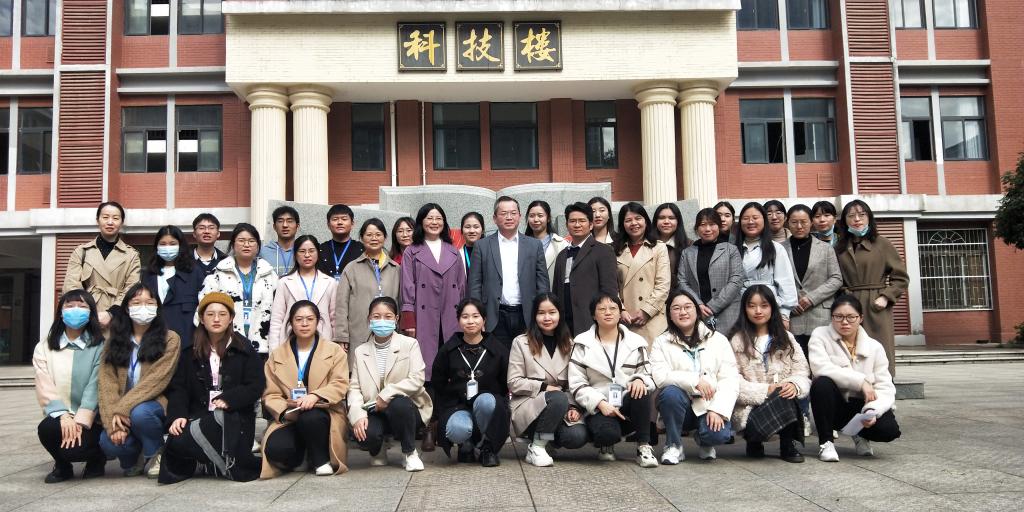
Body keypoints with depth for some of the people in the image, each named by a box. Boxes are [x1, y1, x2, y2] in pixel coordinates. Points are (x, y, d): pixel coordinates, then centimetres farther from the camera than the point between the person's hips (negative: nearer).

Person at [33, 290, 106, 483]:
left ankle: (97, 455, 11)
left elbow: (94, 388, -9)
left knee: (73, 449, -29)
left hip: (90, 419, -2)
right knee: (47, 428, -31)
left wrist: (80, 422, -20)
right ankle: (62, 466, 4)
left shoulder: (100, 347, 0)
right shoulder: (44, 348, 8)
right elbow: (45, 387, -3)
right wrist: (63, 416, -19)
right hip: (58, 416, 3)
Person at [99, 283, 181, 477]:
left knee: (140, 413, -36)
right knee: (109, 443, -27)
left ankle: (156, 454, -4)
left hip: (155, 405, -3)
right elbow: (107, 383, -3)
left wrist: (121, 410, -21)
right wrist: (113, 422, -17)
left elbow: (155, 381, -14)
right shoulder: (114, 341, 8)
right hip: (122, 412, 3)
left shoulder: (170, 339, -3)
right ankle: (133, 457, 10)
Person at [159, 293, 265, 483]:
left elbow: (256, 386, -1)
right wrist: (177, 415, -12)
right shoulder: (191, 353, 14)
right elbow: (177, 388, 6)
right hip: (199, 415, 3)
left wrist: (227, 400, -16)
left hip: (233, 416, -3)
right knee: (177, 441, -30)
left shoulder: (244, 350, 8)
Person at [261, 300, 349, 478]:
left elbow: (340, 384, -5)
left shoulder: (335, 351, 9)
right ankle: (301, 457, 6)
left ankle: (321, 459, -8)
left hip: (322, 414, -1)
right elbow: (271, 394, 6)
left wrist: (315, 396, -24)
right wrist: (284, 410, -16)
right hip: (289, 419, 1)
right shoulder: (277, 355, 13)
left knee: (309, 417, -37)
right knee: (275, 449, -30)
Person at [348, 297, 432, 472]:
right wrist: (358, 415, -17)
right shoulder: (360, 351, 9)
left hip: (406, 408, -1)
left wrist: (386, 395, -19)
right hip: (374, 412, 2)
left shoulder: (409, 344, 0)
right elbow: (354, 388, 1)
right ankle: (377, 451, 10)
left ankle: (410, 452, -9)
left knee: (399, 403, -36)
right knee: (364, 435, -30)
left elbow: (417, 379, -12)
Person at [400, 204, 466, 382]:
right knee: (426, 364, -5)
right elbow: (408, 287, 1)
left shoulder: (453, 252, 16)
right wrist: (409, 322, -6)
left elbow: (462, 285, 15)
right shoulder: (412, 252, 7)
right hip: (424, 317, -3)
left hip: (451, 318, 3)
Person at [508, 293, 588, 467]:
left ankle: (548, 436, 7)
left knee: (578, 436, -27)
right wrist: (544, 387, -14)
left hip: (563, 407, 4)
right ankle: (536, 447, -16)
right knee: (559, 398, -36)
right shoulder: (521, 342, 1)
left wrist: (574, 407, -8)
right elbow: (514, 383, -4)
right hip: (528, 405, -4)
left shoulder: (568, 344, 12)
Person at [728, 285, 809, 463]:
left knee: (789, 396, -30)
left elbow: (801, 371, 4)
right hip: (750, 409, -4)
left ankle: (788, 446, -7)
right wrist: (765, 390, -20)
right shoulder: (738, 341, 2)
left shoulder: (786, 338, 14)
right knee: (782, 400, -31)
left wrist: (795, 385, -19)